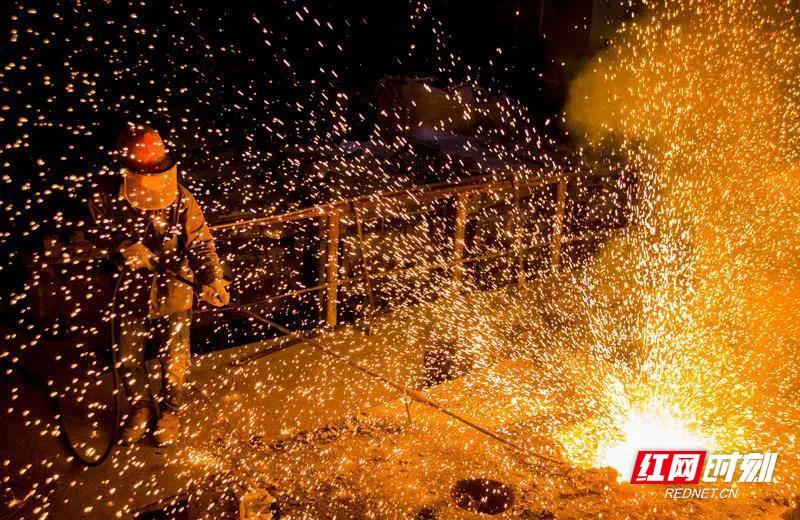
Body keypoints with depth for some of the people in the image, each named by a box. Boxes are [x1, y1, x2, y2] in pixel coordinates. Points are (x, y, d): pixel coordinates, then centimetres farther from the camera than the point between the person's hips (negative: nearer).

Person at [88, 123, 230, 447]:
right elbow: (101, 233, 0)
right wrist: (125, 248, -21)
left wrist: (212, 279, -28)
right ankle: (141, 408, 47)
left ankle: (169, 411, 41)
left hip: (173, 295, -1)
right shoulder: (106, 196, -15)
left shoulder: (181, 200, -17)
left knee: (173, 362, 12)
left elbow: (200, 242, -13)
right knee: (128, 361, 18)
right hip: (130, 294, 2)